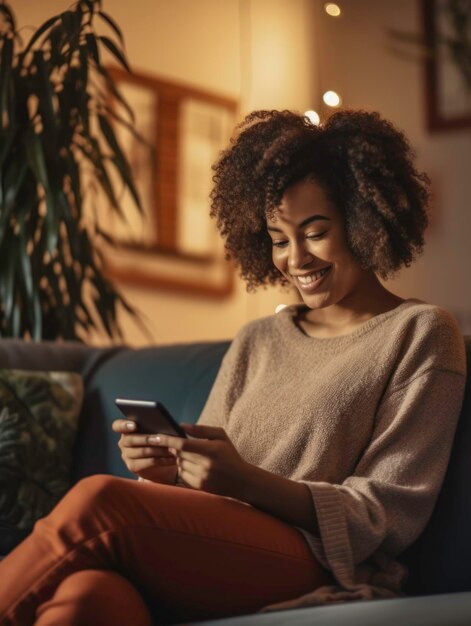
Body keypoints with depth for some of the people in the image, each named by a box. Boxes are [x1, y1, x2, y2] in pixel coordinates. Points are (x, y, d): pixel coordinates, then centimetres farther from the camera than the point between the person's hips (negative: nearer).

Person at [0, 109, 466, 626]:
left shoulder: (420, 334, 8)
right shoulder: (254, 342, 23)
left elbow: (389, 514, -1)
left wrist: (247, 482, -17)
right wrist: (166, 472, -6)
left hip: (315, 573, -4)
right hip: (207, 562, 4)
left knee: (97, 501, -29)